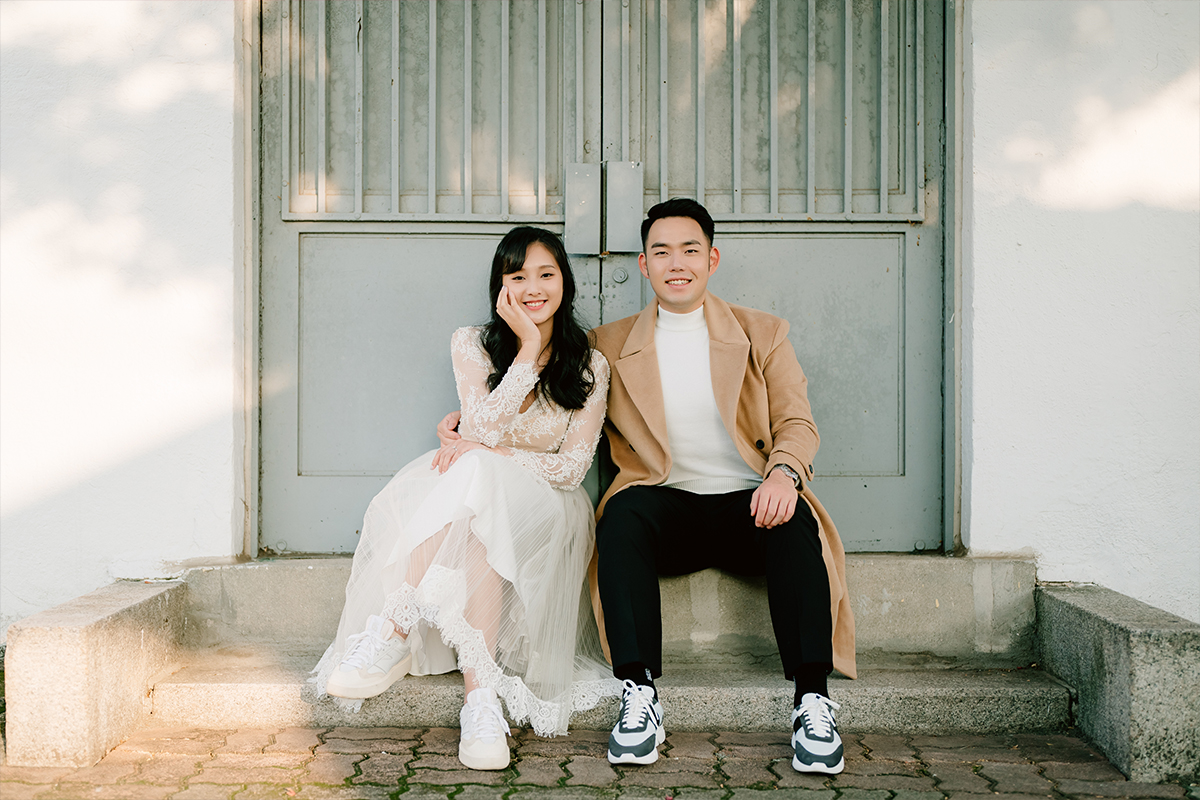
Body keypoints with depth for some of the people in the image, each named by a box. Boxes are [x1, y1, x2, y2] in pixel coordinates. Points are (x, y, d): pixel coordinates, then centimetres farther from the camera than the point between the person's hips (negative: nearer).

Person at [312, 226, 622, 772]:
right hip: (474, 501, 1)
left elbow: (573, 466, -4)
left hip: (543, 512, -1)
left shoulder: (589, 367, 5)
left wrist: (493, 454, -17)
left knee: (474, 474, -34)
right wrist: (528, 348, -12)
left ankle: (393, 631, -39)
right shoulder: (472, 345, 7)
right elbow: (483, 429, -10)